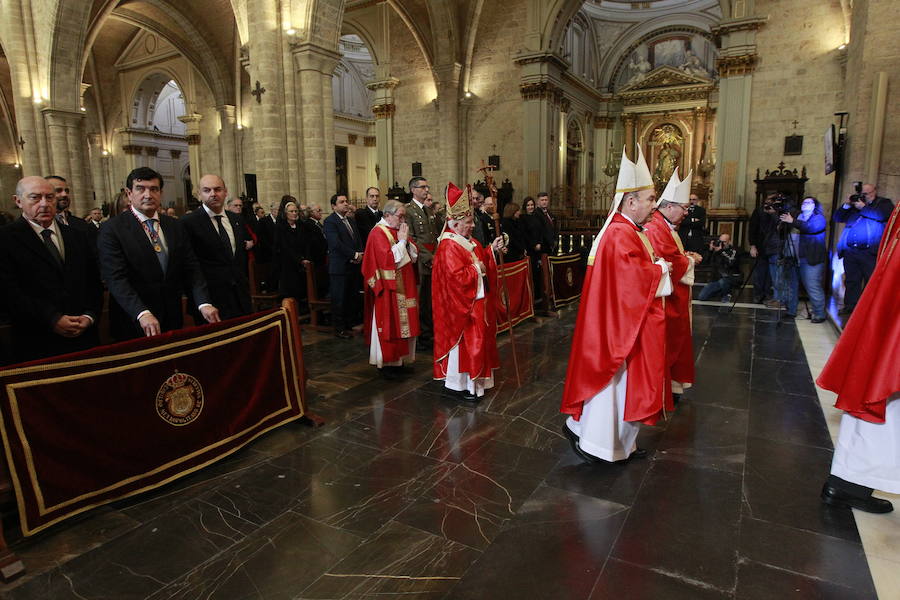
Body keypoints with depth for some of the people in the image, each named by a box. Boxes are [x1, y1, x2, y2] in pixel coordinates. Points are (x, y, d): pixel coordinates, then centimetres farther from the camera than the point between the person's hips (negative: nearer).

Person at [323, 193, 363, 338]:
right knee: (339, 299, 1)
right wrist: (354, 255, -15)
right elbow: (336, 243, -18)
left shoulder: (351, 220, 18)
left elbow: (359, 240, 16)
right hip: (340, 267, -7)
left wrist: (360, 254, -4)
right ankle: (339, 328, 12)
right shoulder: (330, 221, -8)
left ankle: (349, 324, 22)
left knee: (353, 298, 10)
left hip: (354, 266, 7)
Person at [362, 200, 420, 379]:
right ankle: (386, 363, 10)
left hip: (403, 287, 8)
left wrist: (406, 241, -5)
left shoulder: (400, 230, 13)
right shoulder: (378, 233, -11)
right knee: (389, 324, -1)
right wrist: (401, 241, -14)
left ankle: (398, 358, 22)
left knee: (402, 322, 11)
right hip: (388, 290, -8)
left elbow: (414, 256, 11)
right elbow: (388, 259, -21)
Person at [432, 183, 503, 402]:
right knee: (463, 341, -2)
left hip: (476, 303, 10)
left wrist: (491, 249, 5)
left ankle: (470, 380, 30)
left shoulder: (468, 241, 10)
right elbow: (458, 277, -27)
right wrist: (476, 269, -15)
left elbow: (481, 259, 20)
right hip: (461, 305, -10)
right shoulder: (449, 246, -20)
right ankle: (456, 384, 11)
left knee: (474, 340, 17)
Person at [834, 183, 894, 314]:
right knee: (851, 281, 9)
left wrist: (863, 208, -8)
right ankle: (850, 306, 15)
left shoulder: (884, 203, 8)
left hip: (870, 252, -4)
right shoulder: (855, 204, 20)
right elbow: (837, 218, 16)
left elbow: (881, 215, -13)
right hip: (850, 251, 4)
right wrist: (846, 205, 3)